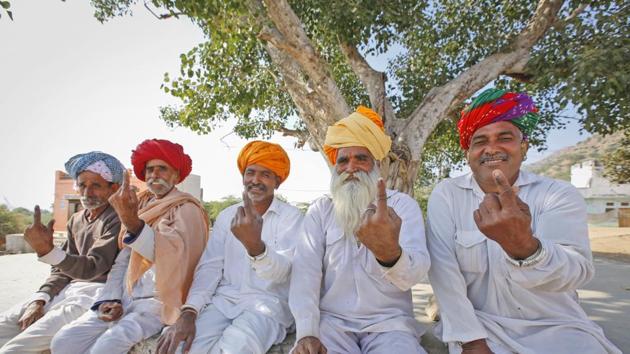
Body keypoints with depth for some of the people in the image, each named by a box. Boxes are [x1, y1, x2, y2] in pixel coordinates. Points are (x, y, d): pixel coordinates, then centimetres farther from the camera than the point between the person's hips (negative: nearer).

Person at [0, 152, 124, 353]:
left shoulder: (117, 219, -13)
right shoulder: (75, 220, 13)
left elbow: (92, 268, -20)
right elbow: (62, 268, 16)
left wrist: (47, 250, -34)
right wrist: (39, 299, -2)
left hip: (98, 292, -8)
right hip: (69, 288, 8)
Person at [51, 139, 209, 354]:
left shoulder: (185, 209, -8)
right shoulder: (141, 205, 14)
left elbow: (170, 255, -26)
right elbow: (123, 258, 12)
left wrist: (132, 222, -39)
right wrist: (111, 299, -1)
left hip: (159, 300, -6)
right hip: (126, 297, 6)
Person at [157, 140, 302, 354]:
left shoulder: (291, 216, -5)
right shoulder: (226, 216, 10)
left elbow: (281, 272, -18)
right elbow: (209, 267, 4)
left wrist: (255, 245, -39)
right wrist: (188, 313, -11)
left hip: (267, 303, -3)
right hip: (224, 300, 4)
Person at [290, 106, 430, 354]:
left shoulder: (403, 205, -2)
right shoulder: (320, 210, 5)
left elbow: (414, 273, -17)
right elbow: (305, 270, -5)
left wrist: (390, 253, -41)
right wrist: (306, 332, -18)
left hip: (389, 322, 0)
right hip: (331, 320, 1)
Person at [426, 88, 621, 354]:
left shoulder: (559, 195, -6)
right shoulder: (446, 195, -5)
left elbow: (576, 272, -21)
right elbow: (443, 269, -11)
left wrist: (523, 245, -41)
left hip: (555, 329, 1)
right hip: (480, 325, -1)